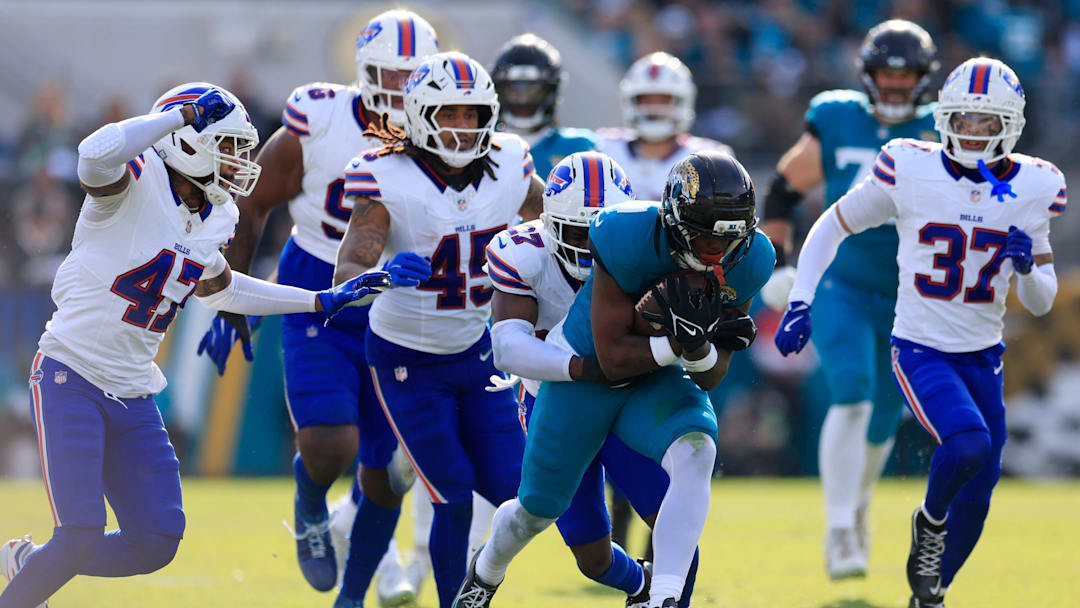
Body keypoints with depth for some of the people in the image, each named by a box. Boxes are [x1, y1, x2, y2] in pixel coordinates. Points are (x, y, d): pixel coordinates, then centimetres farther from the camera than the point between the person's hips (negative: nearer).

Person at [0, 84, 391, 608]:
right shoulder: (136, 180, -14)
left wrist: (324, 301, 27)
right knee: (80, 539, -15)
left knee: (155, 543, 5)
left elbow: (217, 288, 28)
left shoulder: (213, 221, 9)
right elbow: (97, 155, -38)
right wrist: (187, 114, -29)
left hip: (133, 396, 8)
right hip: (72, 377, -8)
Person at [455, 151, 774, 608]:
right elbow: (612, 358, -26)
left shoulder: (748, 262, -18)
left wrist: (700, 346, -33)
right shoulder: (628, 239, -32)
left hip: (660, 383, 2)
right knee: (538, 509, 12)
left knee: (696, 453, -31)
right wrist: (676, 345, -39)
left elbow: (711, 379, -11)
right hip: (584, 376, -2)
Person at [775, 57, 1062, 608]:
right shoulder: (911, 170, -11)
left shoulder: (1033, 188, -3)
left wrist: (1027, 268, -17)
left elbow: (1041, 303, 5)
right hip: (920, 351, -4)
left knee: (976, 497, 6)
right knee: (968, 443, -29)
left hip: (983, 356, 4)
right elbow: (833, 226, 3)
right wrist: (799, 301, -6)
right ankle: (930, 519, 3)